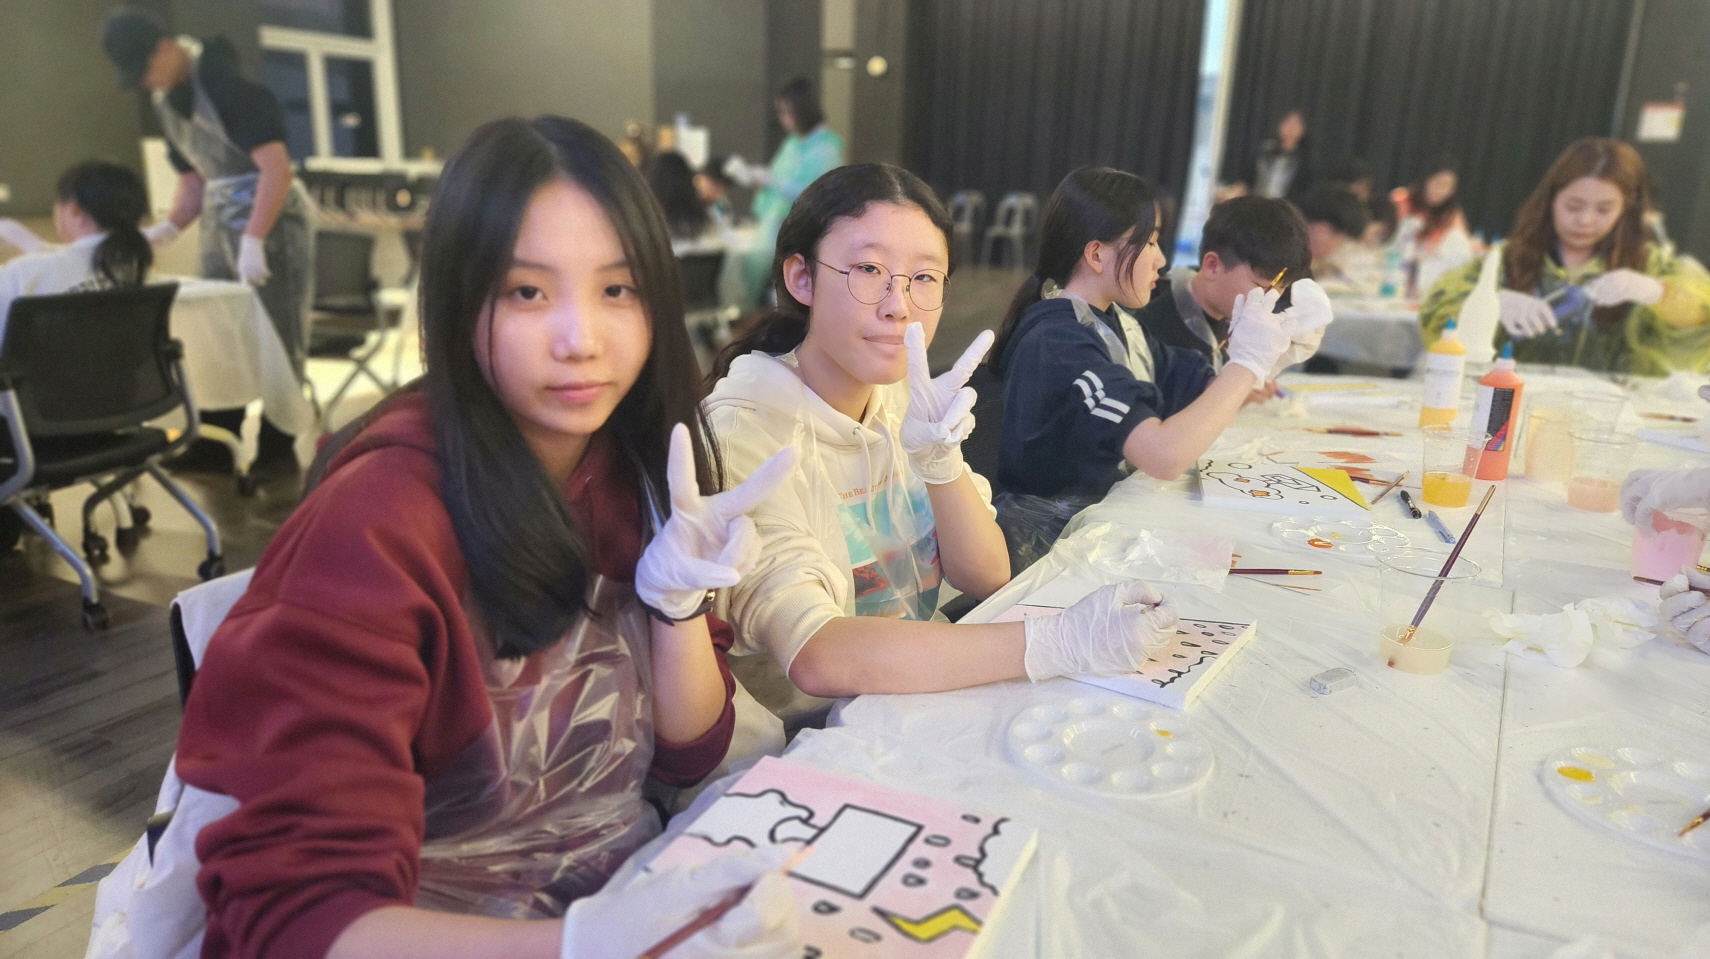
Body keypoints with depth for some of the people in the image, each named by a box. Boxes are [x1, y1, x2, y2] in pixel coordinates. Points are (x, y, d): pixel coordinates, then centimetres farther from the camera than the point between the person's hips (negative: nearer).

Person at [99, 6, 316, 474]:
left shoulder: (227, 81, -13)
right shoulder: (165, 100, 12)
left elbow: (276, 167, -21)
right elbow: (193, 178, 18)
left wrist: (254, 241, -25)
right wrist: (167, 229, 0)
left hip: (273, 218, -8)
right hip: (219, 222, 9)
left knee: (276, 339, -4)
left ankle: (277, 449, 4)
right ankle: (213, 447, 14)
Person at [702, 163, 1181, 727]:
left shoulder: (901, 395, 2)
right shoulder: (748, 427, -19)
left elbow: (986, 579, -1)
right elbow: (816, 656, -29)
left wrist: (940, 458, -19)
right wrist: (1059, 643, -32)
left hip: (920, 690, 6)